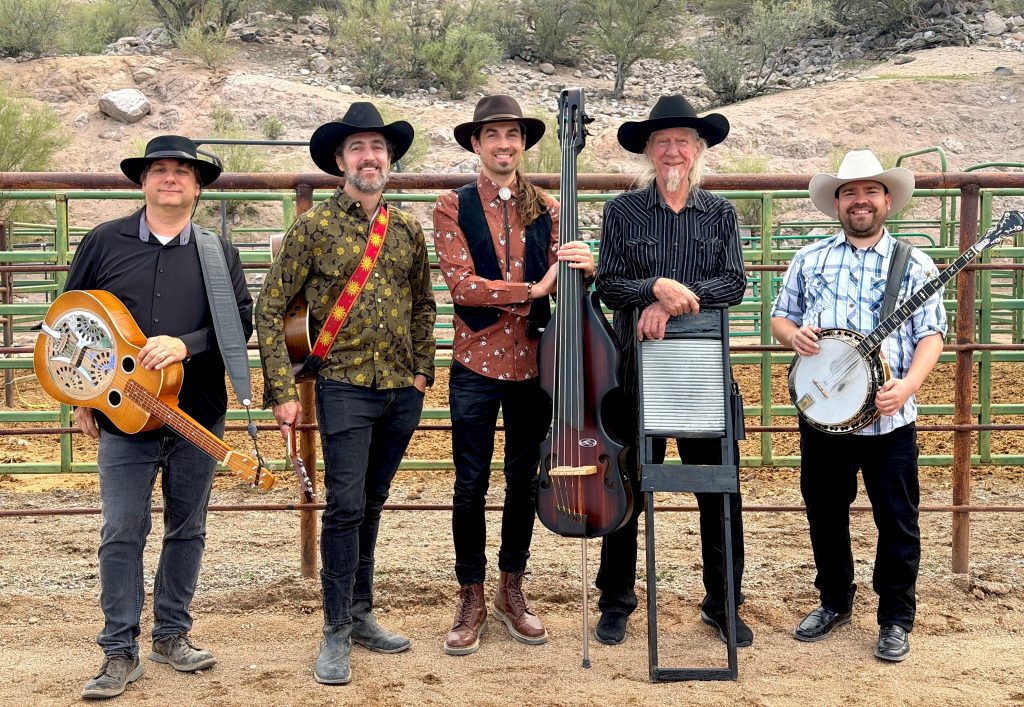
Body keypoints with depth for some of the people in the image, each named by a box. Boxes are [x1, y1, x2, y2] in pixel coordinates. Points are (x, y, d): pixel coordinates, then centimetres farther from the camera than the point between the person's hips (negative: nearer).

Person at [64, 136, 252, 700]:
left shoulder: (219, 252, 6)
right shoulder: (104, 242, 4)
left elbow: (241, 320, -2)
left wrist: (187, 344, -18)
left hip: (198, 416, 2)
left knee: (187, 529, 10)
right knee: (122, 534, -1)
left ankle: (172, 635, 26)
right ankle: (119, 653, 10)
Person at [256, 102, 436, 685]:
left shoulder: (407, 228, 8)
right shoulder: (314, 226, -4)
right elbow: (271, 309, -4)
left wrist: (422, 371, 10)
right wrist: (282, 391, -8)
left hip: (403, 391, 4)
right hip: (346, 388, -4)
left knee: (372, 503, 15)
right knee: (345, 506, -6)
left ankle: (362, 614, 28)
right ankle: (337, 634, 7)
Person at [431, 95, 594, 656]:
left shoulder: (545, 209, 9)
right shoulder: (453, 207, -1)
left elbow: (559, 286, 4)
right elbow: (461, 285, -14)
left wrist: (583, 268, -18)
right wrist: (533, 289, -18)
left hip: (533, 363, 3)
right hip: (476, 364, -3)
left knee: (524, 482, 12)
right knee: (471, 486, 3)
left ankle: (511, 591, 28)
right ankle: (472, 600, 18)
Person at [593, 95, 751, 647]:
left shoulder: (720, 214, 9)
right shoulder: (622, 211, 4)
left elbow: (733, 284, -4)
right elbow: (609, 284, -4)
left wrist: (673, 301, -17)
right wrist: (658, 287, -21)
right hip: (637, 370, -1)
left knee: (722, 492, 5)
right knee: (627, 489, 7)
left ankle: (722, 604, 22)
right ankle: (615, 603, 23)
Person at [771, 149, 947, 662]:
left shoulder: (914, 265, 2)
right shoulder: (809, 260, 9)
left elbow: (931, 334, -3)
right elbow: (780, 316, 14)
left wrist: (909, 383, -20)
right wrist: (791, 334, -11)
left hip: (888, 418, -2)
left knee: (897, 522, 4)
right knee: (825, 515, 14)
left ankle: (896, 619, 20)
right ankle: (834, 602, 33)